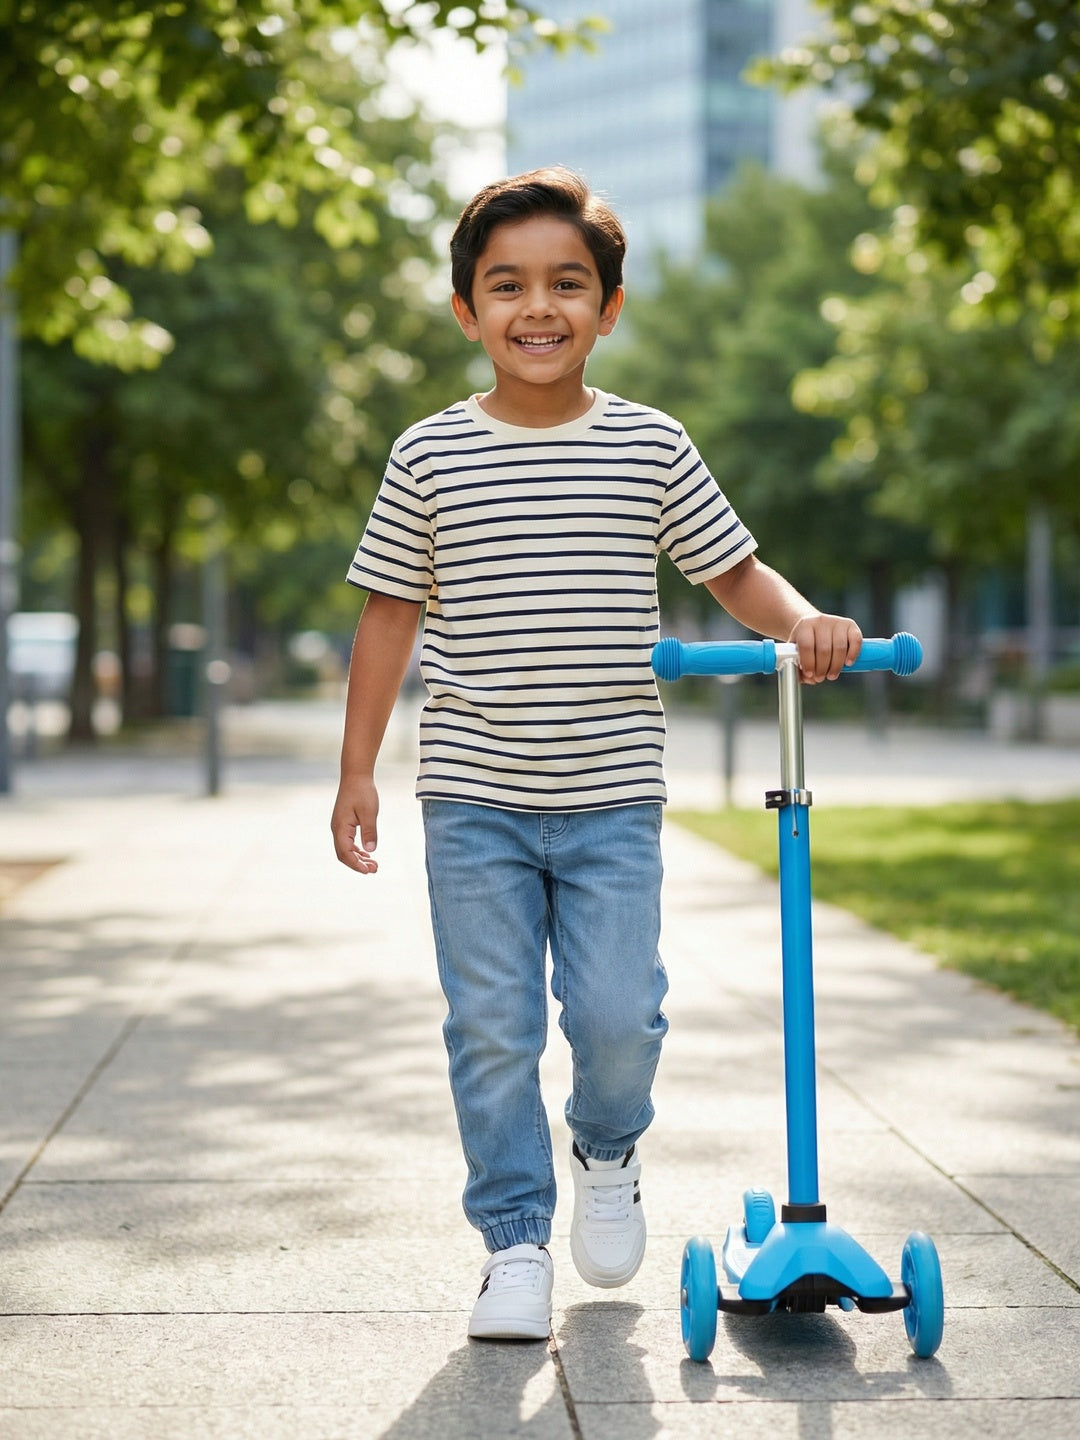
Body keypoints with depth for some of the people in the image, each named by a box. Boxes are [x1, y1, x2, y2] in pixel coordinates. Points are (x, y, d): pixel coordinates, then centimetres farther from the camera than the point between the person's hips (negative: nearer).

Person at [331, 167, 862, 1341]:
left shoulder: (651, 448, 1)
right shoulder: (430, 457, 0)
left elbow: (735, 574, 9)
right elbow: (390, 615, 6)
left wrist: (804, 623, -12)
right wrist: (357, 769, 5)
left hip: (611, 800, 0)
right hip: (472, 801, 0)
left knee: (618, 1014, -5)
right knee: (491, 1030, 1)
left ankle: (607, 1153, 29)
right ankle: (514, 1243, 17)